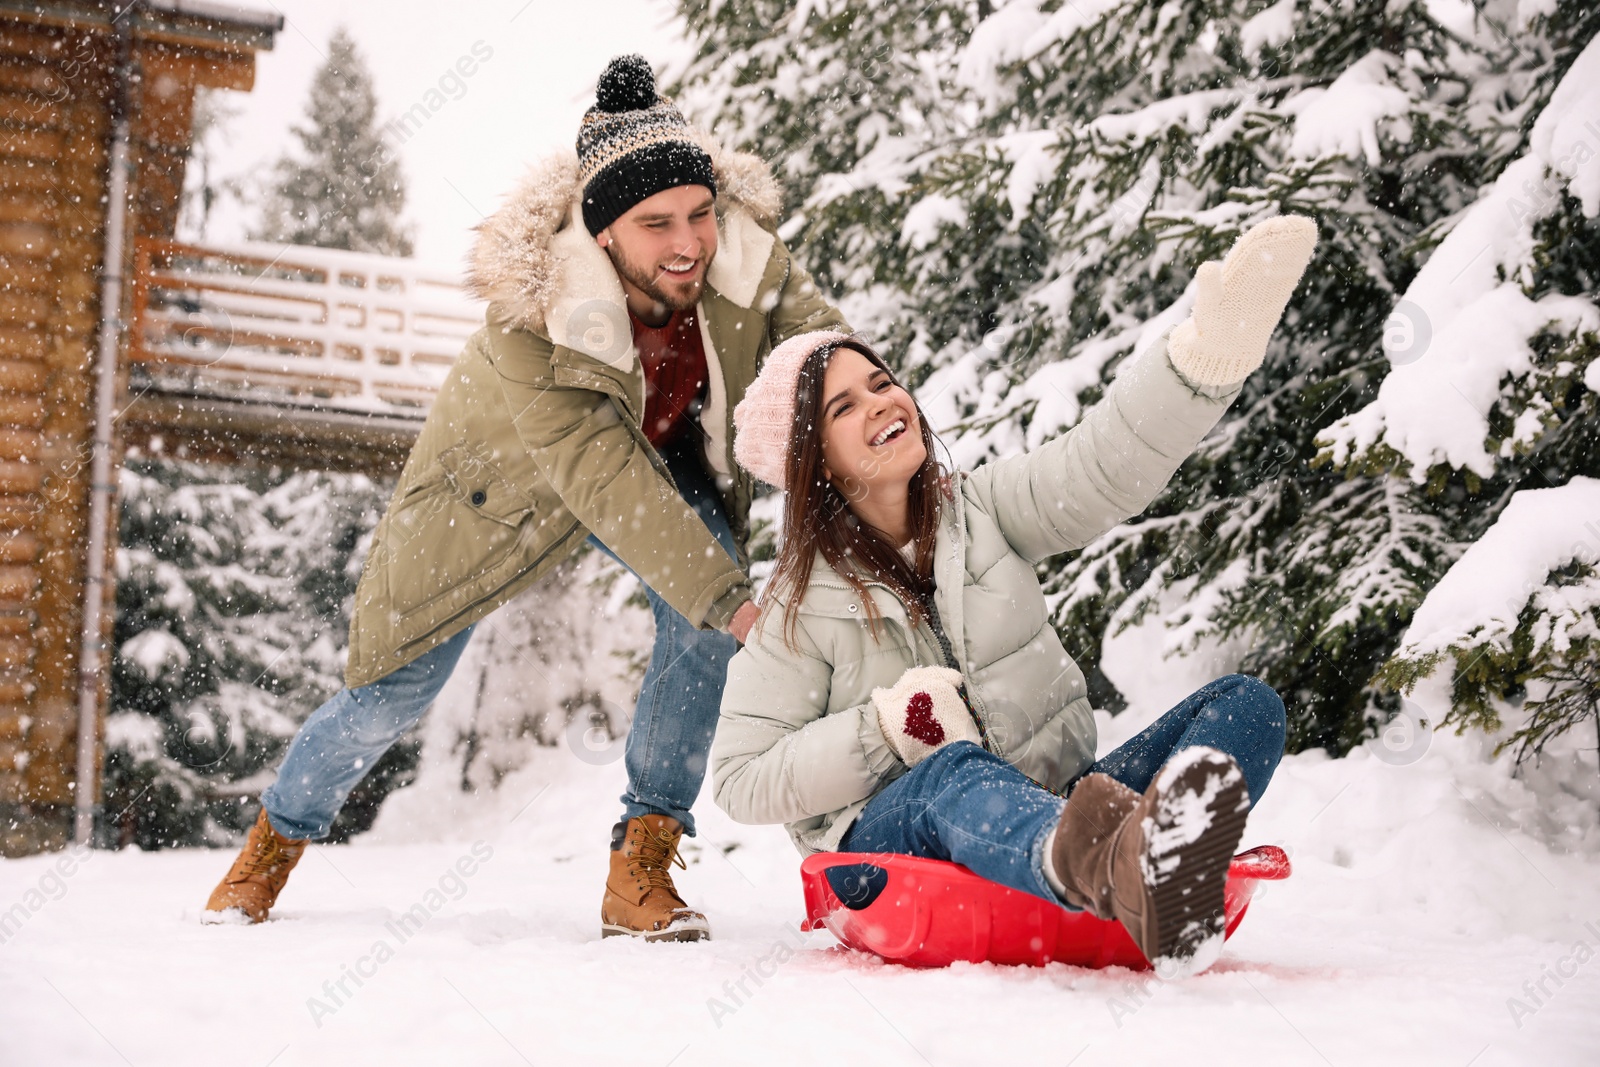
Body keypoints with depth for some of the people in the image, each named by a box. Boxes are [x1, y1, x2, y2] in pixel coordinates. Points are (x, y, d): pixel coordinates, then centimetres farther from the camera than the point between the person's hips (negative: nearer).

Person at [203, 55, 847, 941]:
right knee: (394, 687, 4)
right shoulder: (533, 315, -41)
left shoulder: (745, 252, -30)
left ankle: (641, 865, -14)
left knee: (707, 612, -27)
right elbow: (605, 483, -43)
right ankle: (278, 837, 36)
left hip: (668, 458, 3)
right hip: (506, 473, -3)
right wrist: (729, 600, -49)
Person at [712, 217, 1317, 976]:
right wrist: (887, 728, -15)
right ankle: (1124, 873, -78)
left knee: (1248, 705, -15)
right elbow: (741, 781, -1)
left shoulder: (981, 514, 12)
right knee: (956, 775, -40)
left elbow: (1103, 467, -4)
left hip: (1048, 812, 5)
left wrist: (1209, 352, -21)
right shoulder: (804, 606, 3)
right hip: (890, 838, -5)